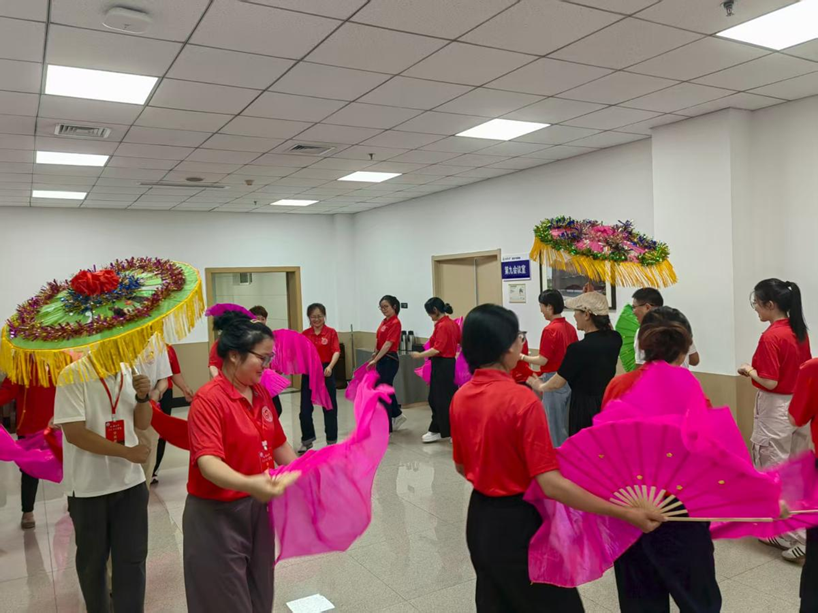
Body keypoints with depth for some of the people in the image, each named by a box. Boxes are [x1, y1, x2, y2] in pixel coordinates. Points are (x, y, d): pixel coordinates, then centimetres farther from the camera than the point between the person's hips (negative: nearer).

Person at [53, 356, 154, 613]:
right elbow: (74, 433, -22)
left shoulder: (127, 371, 0)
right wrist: (127, 452, -20)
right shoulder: (72, 375, -17)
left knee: (132, 557, 7)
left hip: (130, 481, 4)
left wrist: (143, 396, -15)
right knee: (93, 558, 16)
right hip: (89, 486, -3)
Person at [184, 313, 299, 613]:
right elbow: (208, 462, -30)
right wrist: (248, 484, -46)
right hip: (217, 515, -7)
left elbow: (278, 445, 14)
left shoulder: (262, 393, 3)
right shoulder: (209, 399, -20)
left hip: (257, 508, 7)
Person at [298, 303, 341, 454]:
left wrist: (330, 366, -31)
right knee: (305, 409, 6)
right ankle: (307, 440, 24)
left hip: (325, 372, -3)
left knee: (329, 407, 5)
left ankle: (332, 441, 18)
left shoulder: (331, 333, -3)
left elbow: (336, 352, -14)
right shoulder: (304, 334, 5)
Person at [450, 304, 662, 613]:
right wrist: (625, 513, -25)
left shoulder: (460, 397, -3)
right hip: (518, 523, -7)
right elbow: (550, 484, -27)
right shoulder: (522, 399, -24)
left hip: (480, 518, 7)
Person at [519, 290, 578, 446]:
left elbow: (542, 360, -18)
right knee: (565, 425, 16)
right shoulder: (570, 327, 6)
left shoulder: (550, 329, -18)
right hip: (569, 379, 8)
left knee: (554, 425, 2)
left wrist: (522, 356, -3)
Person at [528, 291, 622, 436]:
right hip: (608, 404, 7)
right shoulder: (614, 340, -3)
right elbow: (607, 328, 24)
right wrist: (592, 298, 16)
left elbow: (557, 383, -10)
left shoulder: (579, 348, -21)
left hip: (585, 408, -7)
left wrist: (540, 386, 11)